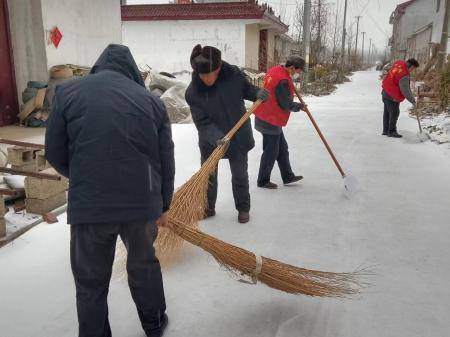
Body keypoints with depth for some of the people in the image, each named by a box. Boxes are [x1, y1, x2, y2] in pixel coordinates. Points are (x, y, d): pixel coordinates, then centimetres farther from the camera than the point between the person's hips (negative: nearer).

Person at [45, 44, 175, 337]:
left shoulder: (68, 92, 1)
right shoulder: (152, 100, 5)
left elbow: (55, 154, 4)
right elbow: (166, 161, 7)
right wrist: (163, 205, 20)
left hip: (88, 206, -2)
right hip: (143, 202, 3)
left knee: (91, 282, 16)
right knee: (144, 263, 26)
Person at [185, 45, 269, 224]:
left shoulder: (233, 74, -19)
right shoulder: (192, 92, -21)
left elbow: (246, 89, 1)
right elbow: (203, 122, -22)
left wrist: (257, 93, -19)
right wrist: (217, 138, -37)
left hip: (239, 136, 0)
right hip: (210, 141, 0)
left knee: (240, 175, 13)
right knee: (207, 176, 15)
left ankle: (243, 208, 33)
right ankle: (208, 208, 36)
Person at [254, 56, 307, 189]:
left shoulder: (275, 70, 5)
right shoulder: (283, 81, -24)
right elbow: (287, 104, -17)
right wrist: (300, 106, 0)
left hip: (264, 117, 10)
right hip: (271, 121, -10)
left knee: (282, 148, 17)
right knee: (271, 152, 3)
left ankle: (288, 176, 28)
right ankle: (263, 181, 17)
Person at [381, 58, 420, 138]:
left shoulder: (399, 62, -3)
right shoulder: (404, 76, -25)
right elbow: (405, 90, -21)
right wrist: (412, 100, -11)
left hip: (385, 92, 9)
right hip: (392, 97, -9)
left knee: (387, 112, 15)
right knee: (394, 113, 1)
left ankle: (385, 130, 24)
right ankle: (391, 131, 9)